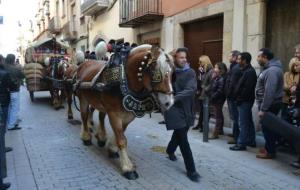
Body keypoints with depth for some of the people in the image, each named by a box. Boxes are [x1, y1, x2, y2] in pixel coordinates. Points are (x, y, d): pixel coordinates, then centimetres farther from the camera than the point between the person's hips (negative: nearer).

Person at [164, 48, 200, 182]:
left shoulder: (190, 72, -2)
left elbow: (190, 90, -17)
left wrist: (175, 98, -29)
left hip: (186, 109, 3)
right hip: (173, 109, -3)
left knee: (179, 133, 23)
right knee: (183, 139, -5)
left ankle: (170, 150, 54)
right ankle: (191, 170, 4)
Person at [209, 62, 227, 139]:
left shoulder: (221, 79, -18)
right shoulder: (217, 77, 11)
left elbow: (220, 91, -24)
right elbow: (213, 88, 15)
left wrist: (212, 98, -20)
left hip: (218, 100, -10)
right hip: (216, 99, 10)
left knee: (218, 116, -4)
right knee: (219, 115, 18)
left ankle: (215, 133, 1)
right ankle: (220, 130, 31)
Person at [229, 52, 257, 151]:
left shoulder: (249, 72, -16)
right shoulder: (247, 70, 15)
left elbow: (247, 88, -23)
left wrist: (240, 98, -16)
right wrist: (238, 98, 9)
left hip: (244, 101, -10)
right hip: (245, 101, 10)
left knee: (243, 123, -6)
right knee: (249, 121, 16)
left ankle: (241, 143, -1)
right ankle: (251, 141, 27)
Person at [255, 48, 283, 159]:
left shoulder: (272, 70, -20)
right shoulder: (268, 69, 14)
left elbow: (269, 92, -26)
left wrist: (263, 109, -25)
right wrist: (262, 106, 18)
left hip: (270, 105, -10)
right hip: (268, 104, 10)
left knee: (268, 128, -1)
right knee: (267, 127, 17)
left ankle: (270, 152, 10)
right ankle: (268, 148, 29)